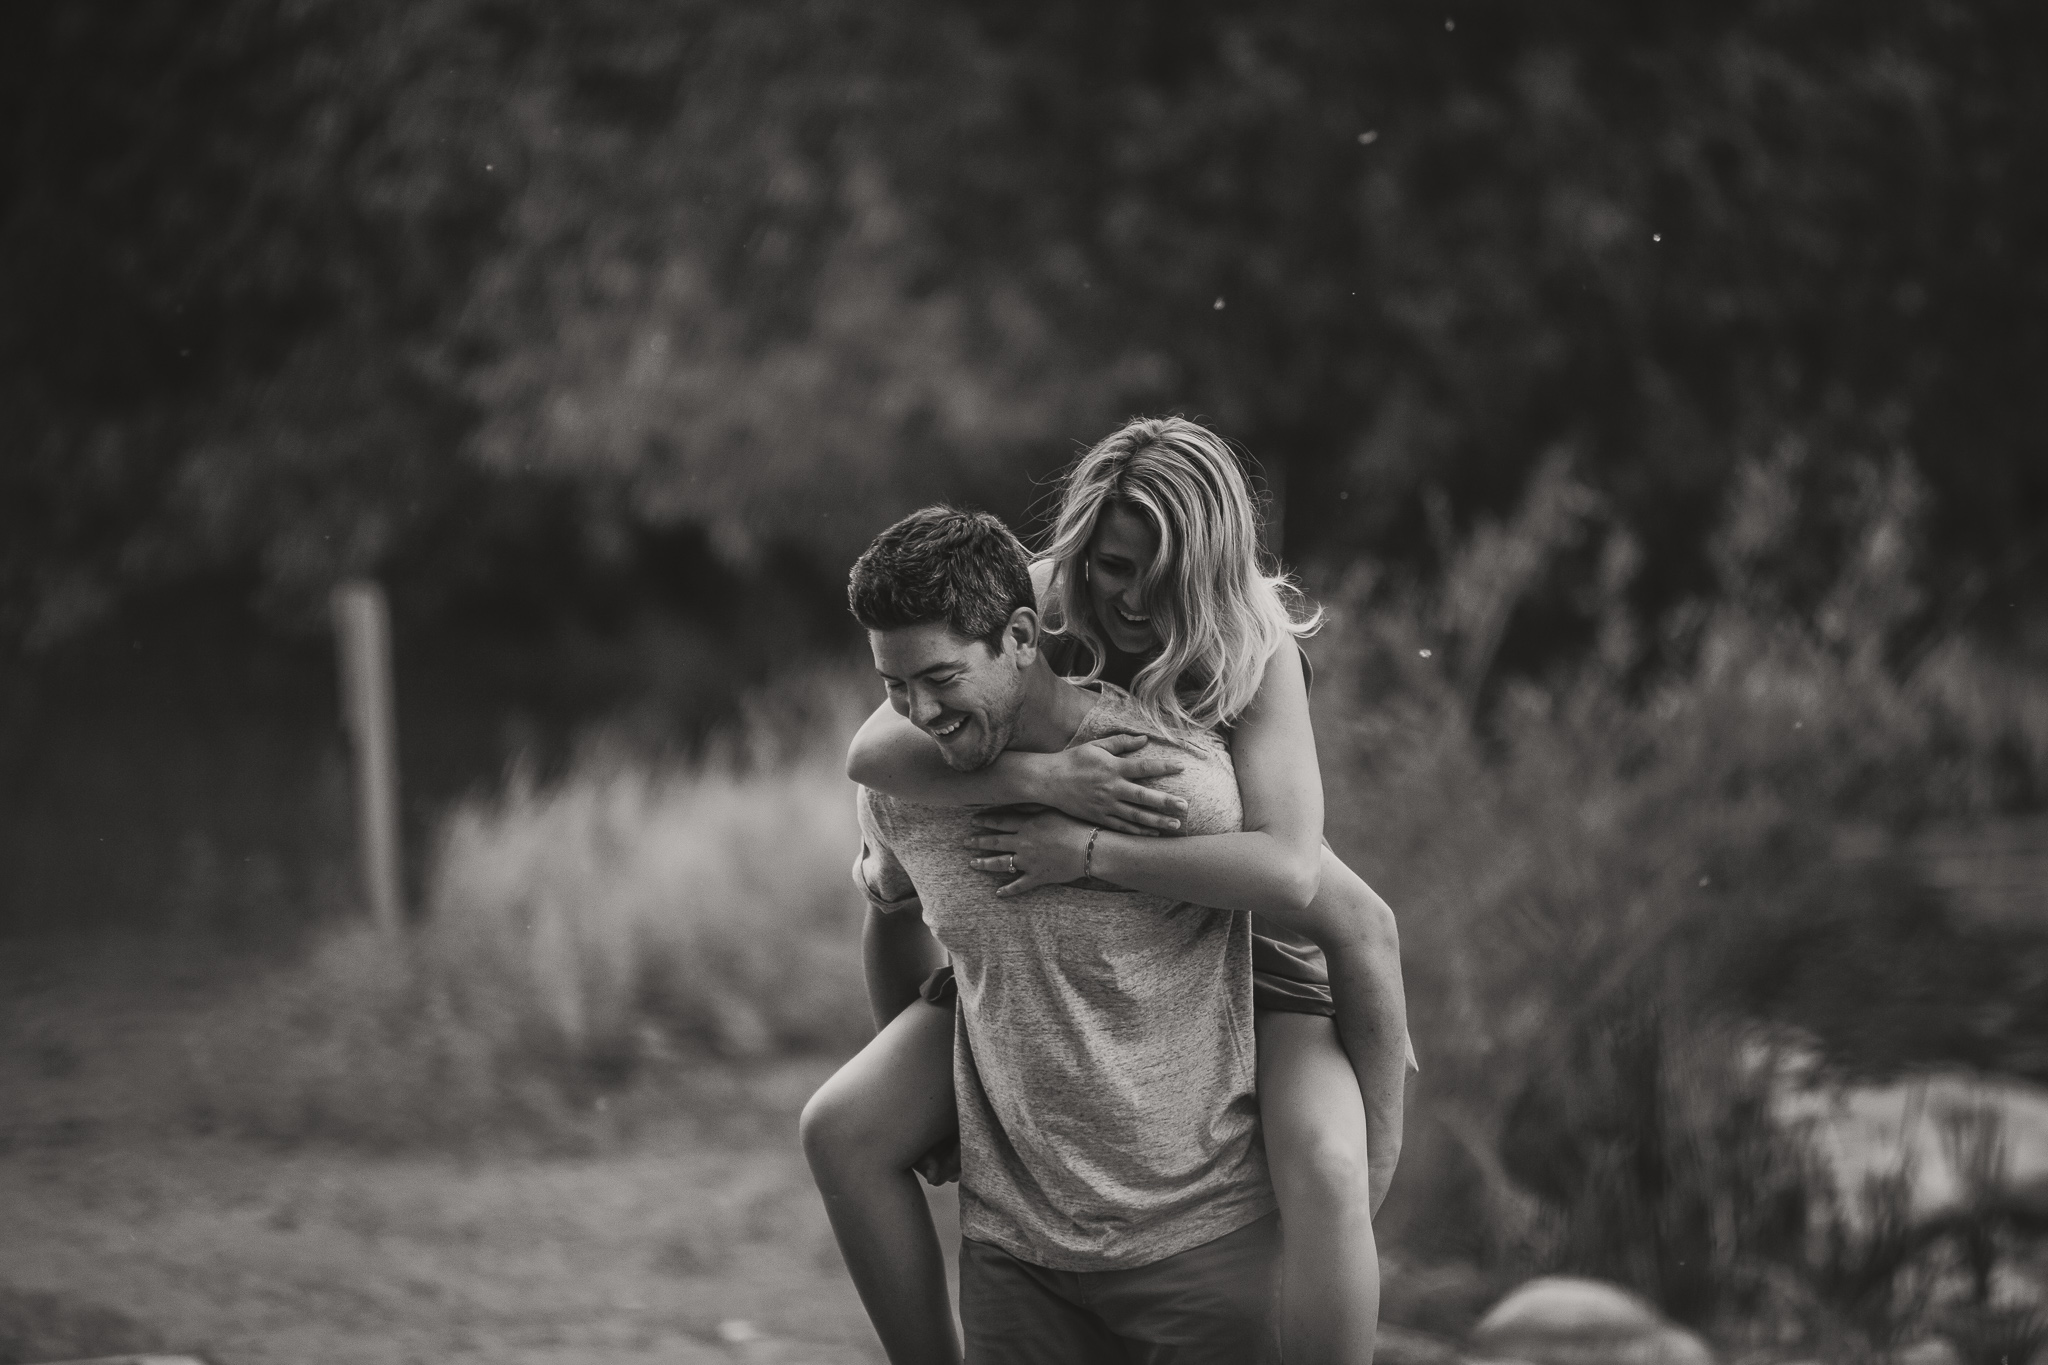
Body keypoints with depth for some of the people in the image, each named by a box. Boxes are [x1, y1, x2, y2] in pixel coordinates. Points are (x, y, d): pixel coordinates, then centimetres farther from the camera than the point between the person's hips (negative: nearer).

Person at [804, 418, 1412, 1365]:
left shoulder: (1254, 649, -24)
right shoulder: (1037, 610, -15)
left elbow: (1290, 873, -37)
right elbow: (872, 752, -27)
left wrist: (1089, 851, -38)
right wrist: (1044, 777, -42)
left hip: (1245, 954, -4)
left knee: (1323, 1174, -34)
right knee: (846, 1134, -8)